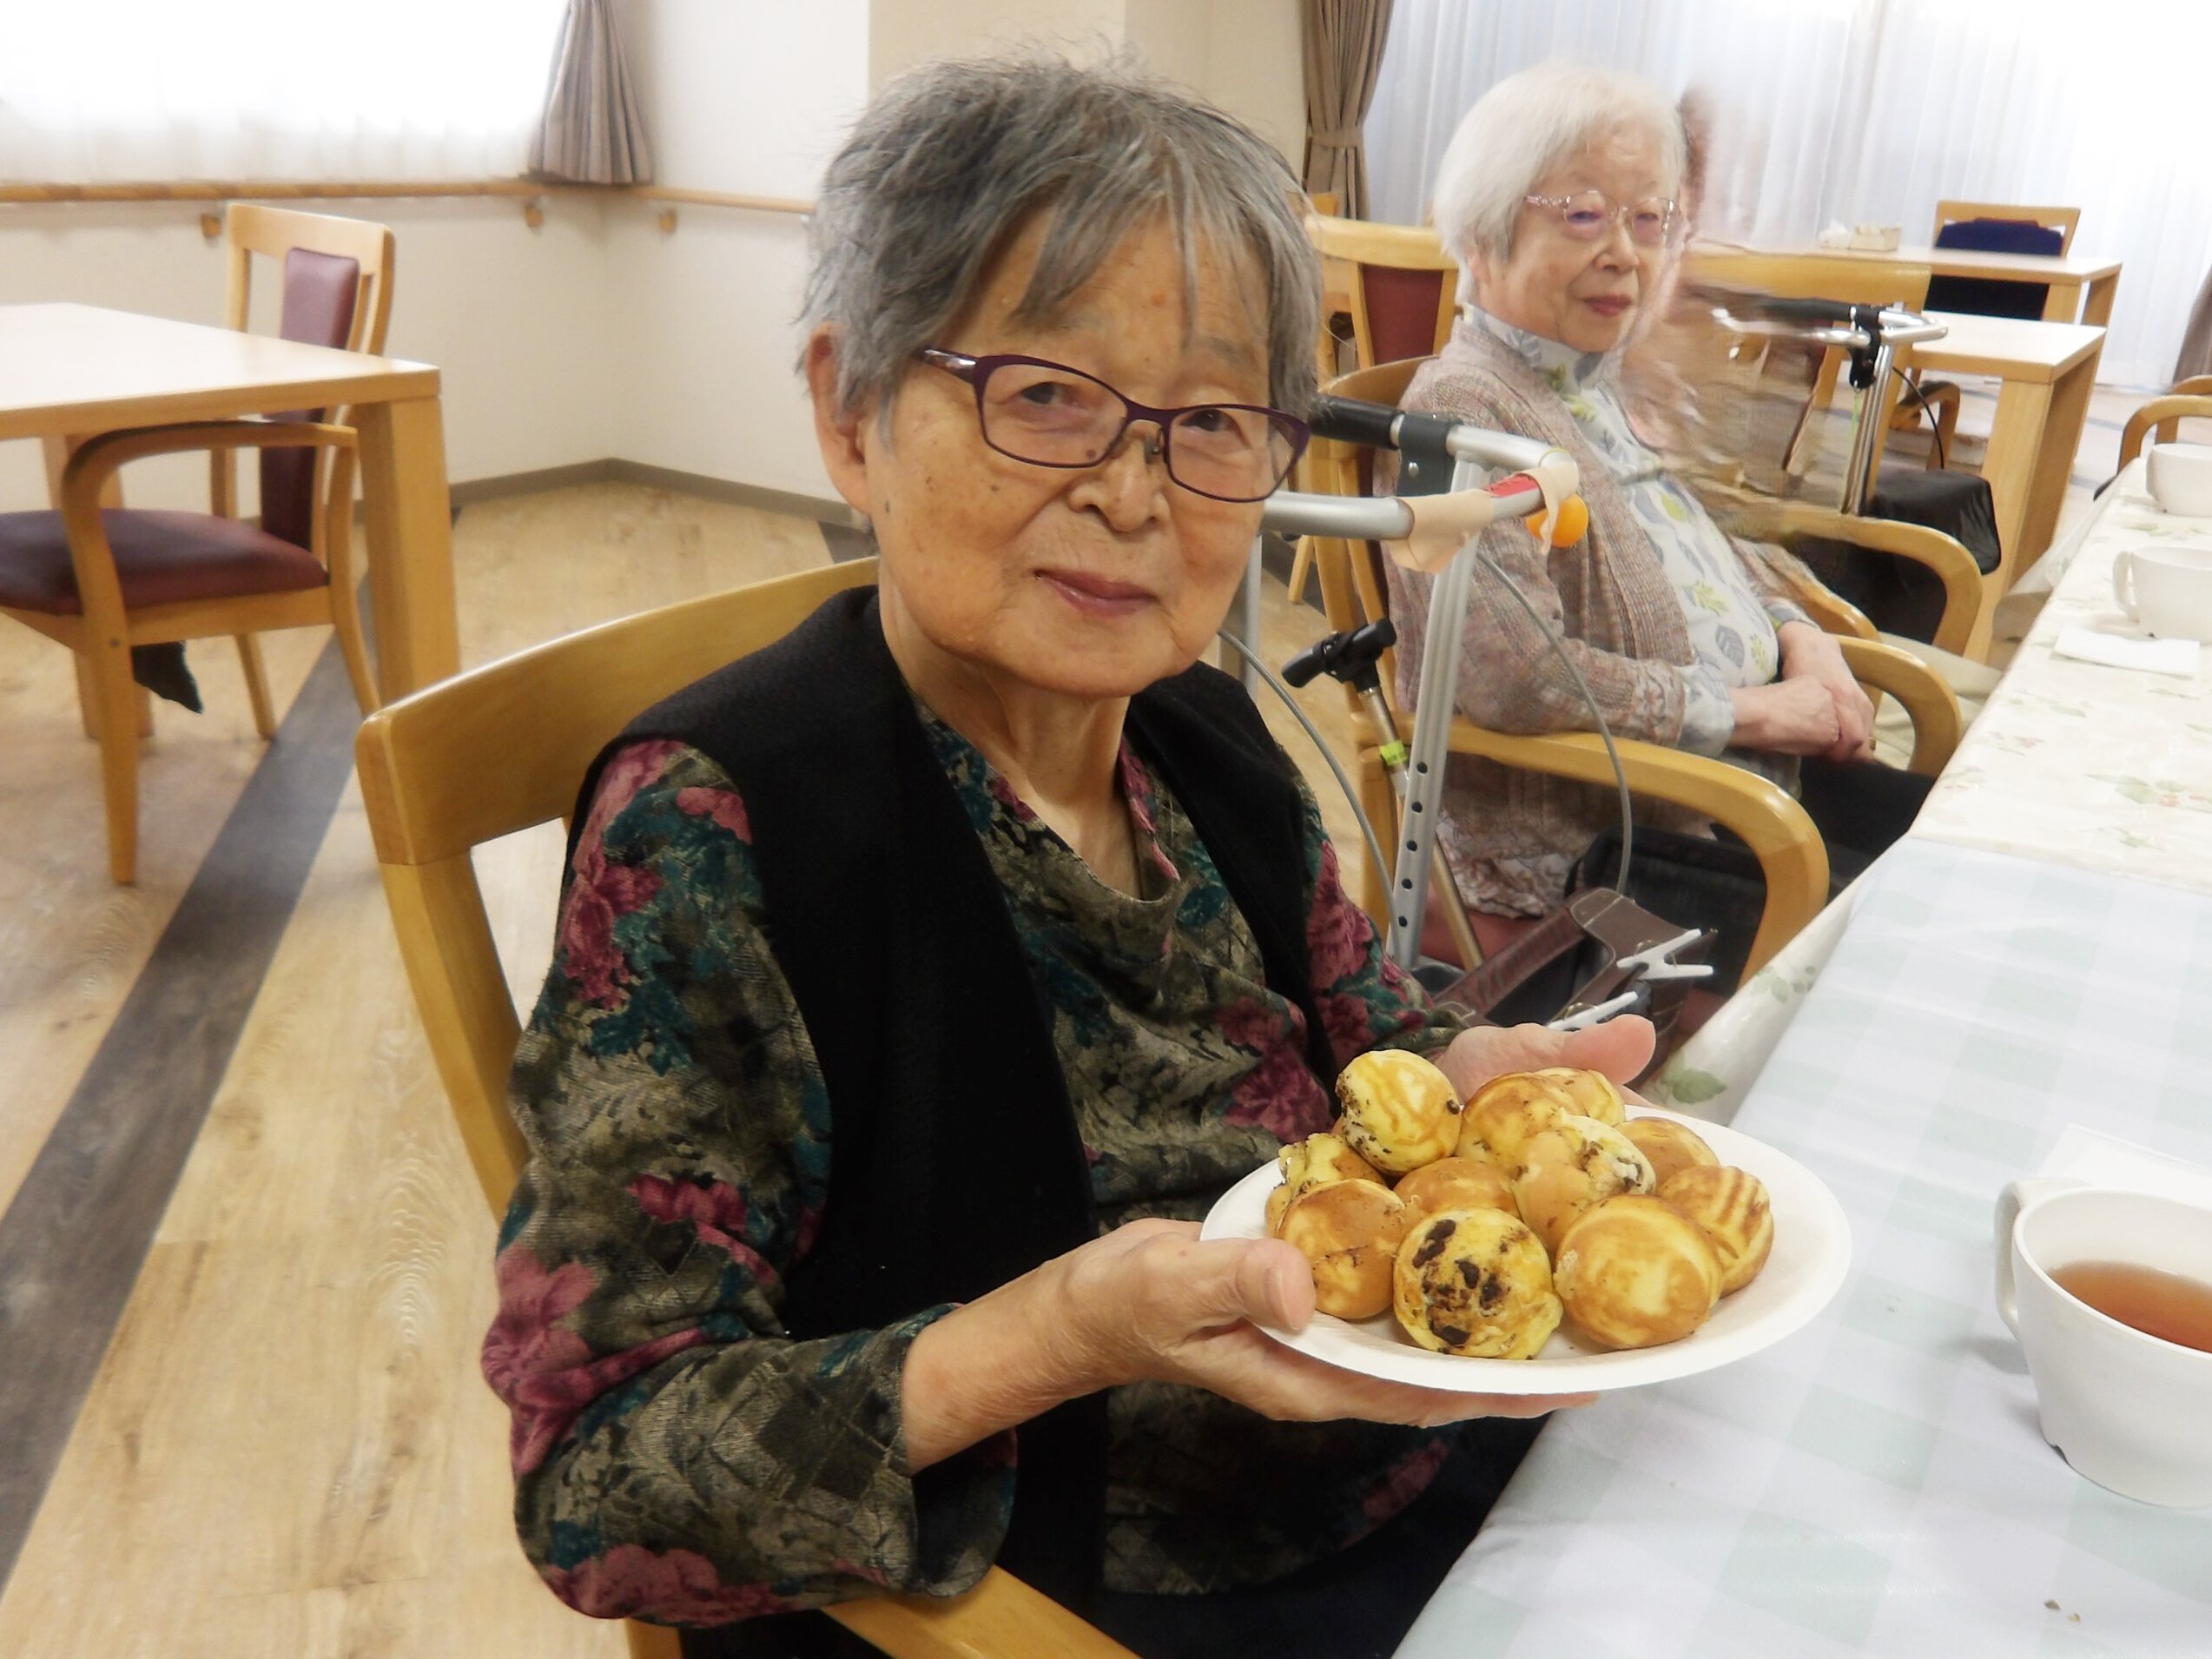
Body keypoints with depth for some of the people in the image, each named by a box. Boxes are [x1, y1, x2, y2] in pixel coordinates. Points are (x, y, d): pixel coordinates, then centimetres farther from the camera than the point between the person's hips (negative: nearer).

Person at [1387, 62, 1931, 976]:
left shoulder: (1602, 378, 10)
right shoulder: (1465, 407, -18)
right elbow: (1516, 677, -28)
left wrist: (1799, 635, 2)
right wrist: (1753, 707, -18)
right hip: (1587, 844, -9)